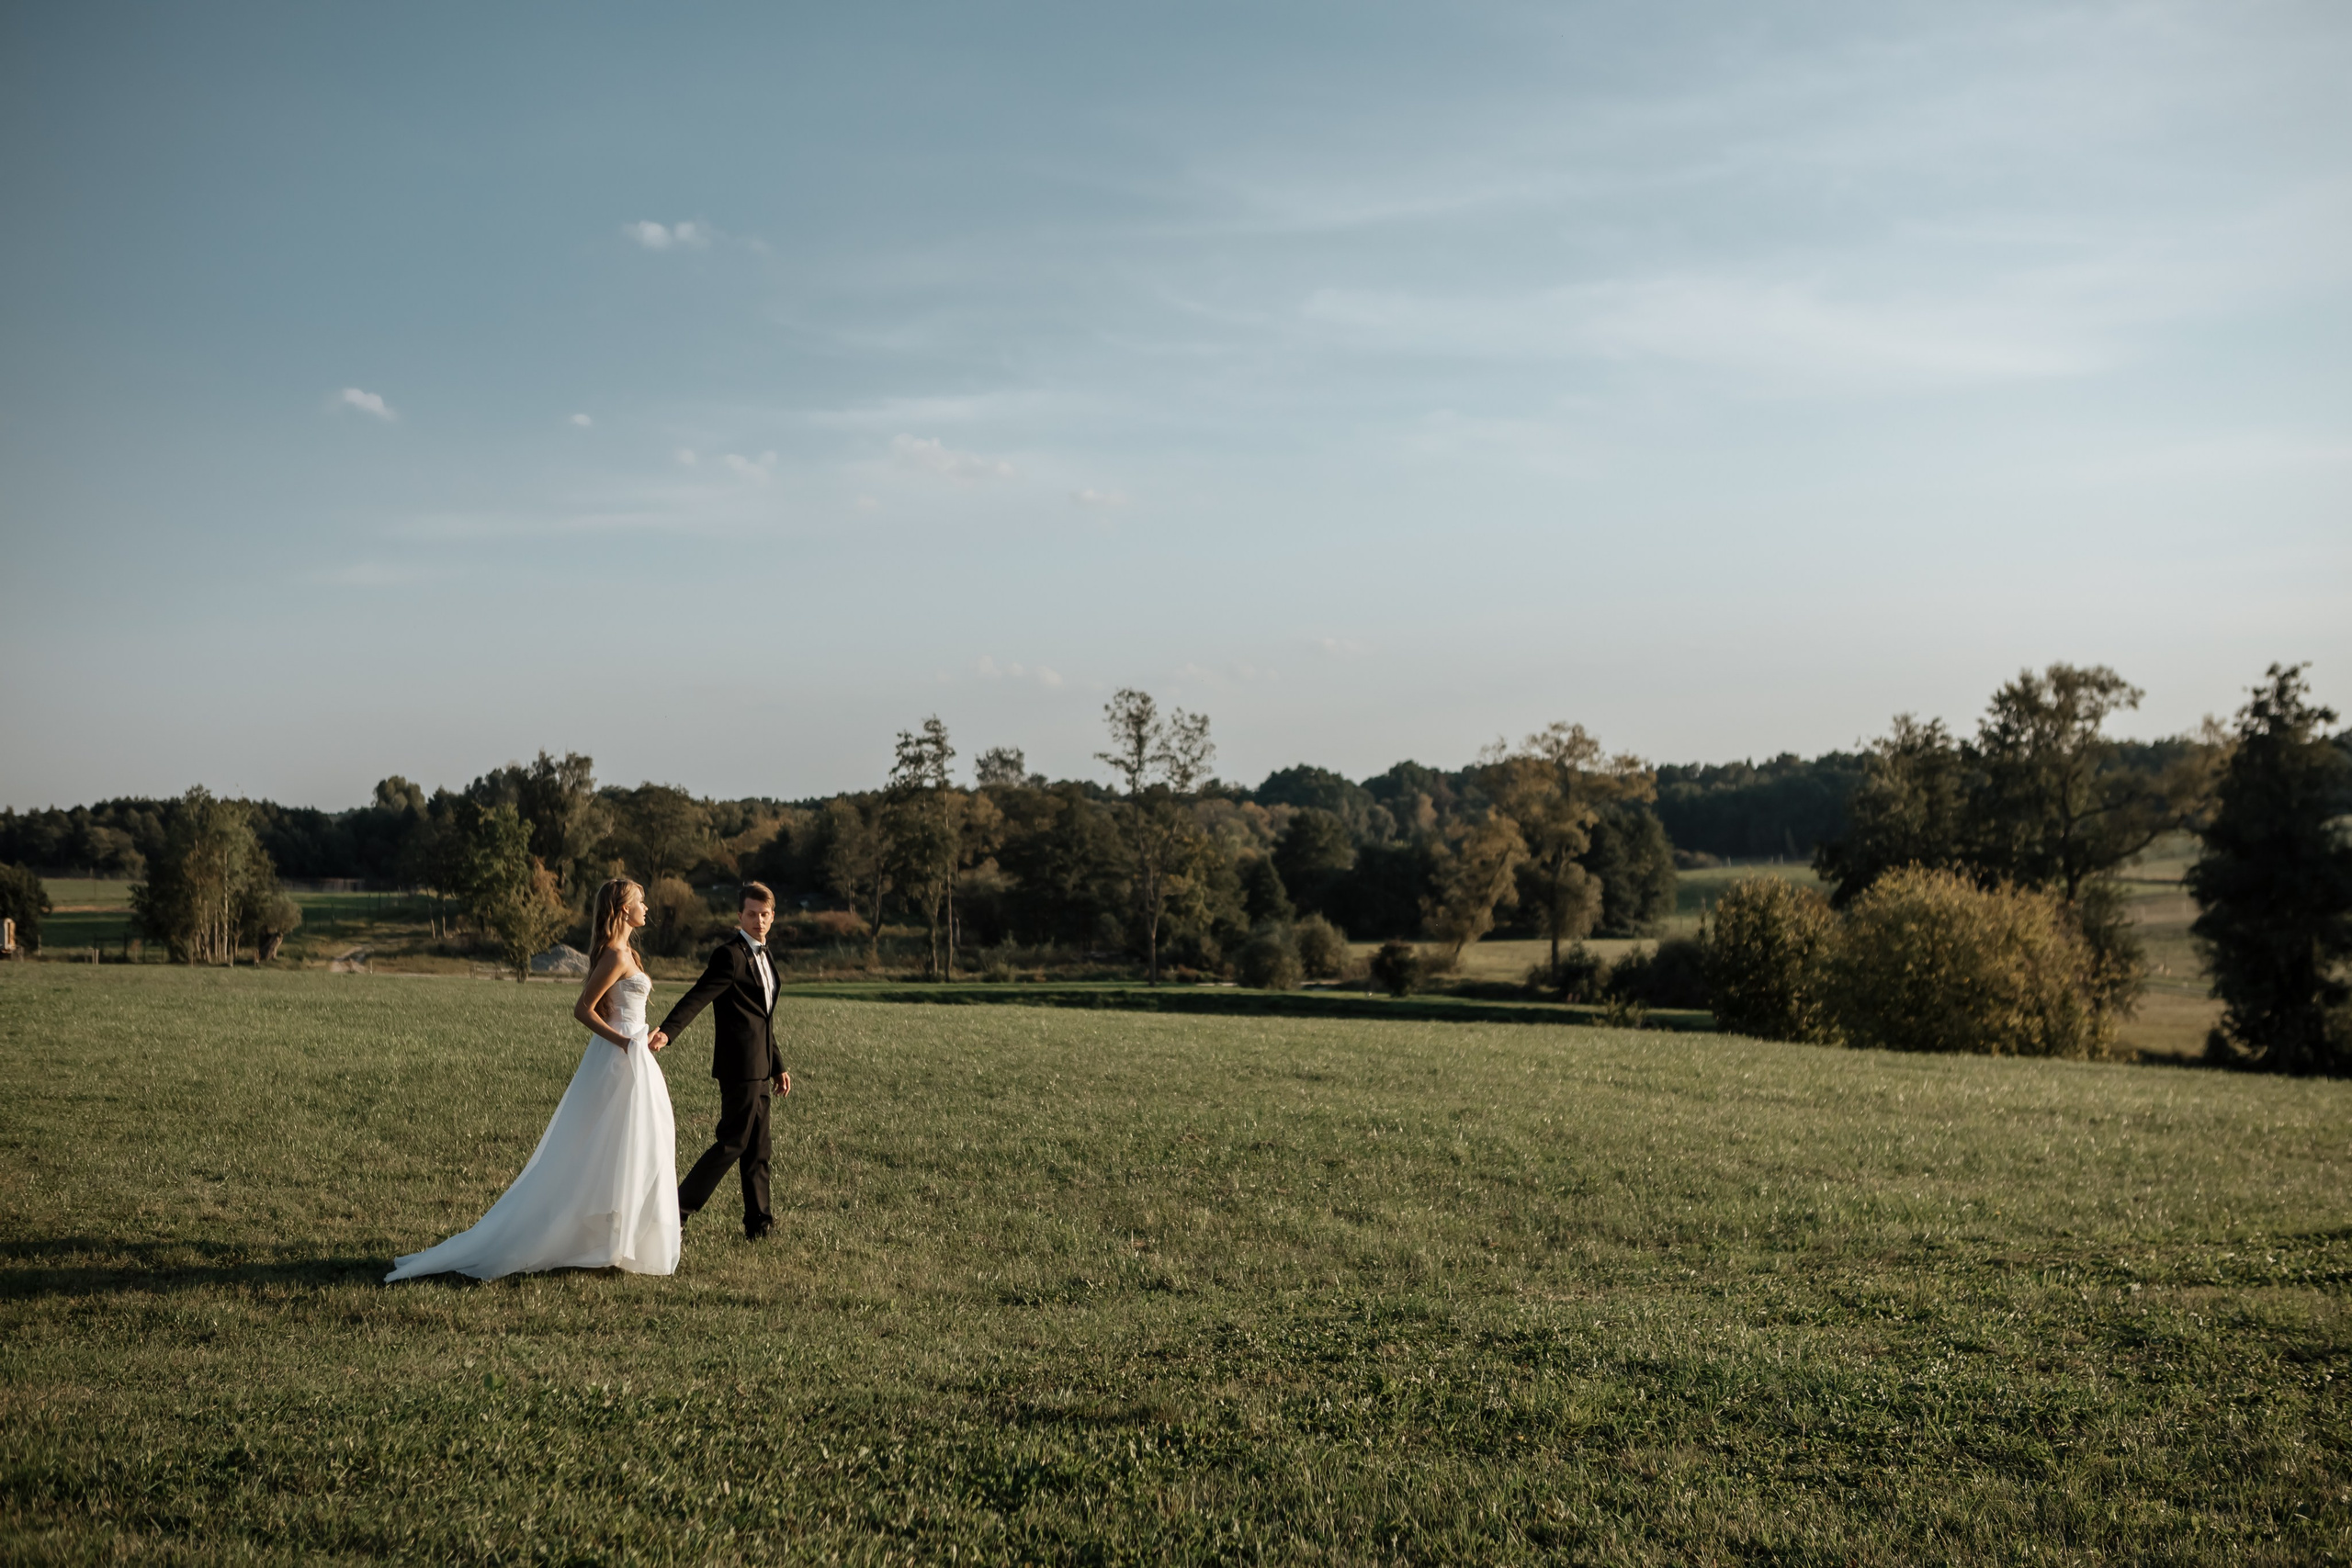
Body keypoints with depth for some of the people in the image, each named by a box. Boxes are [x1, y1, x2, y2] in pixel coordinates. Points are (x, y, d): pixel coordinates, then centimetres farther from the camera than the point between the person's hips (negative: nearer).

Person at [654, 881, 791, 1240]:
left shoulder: (761, 954, 17)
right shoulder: (730, 955, -12)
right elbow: (698, 996, -26)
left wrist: (777, 1067, 24)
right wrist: (667, 1031, -41)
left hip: (759, 1068, 9)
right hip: (740, 1066, -9)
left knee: (757, 1147, 13)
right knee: (733, 1142, -8)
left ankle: (758, 1221, 19)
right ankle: (678, 1208, -3)